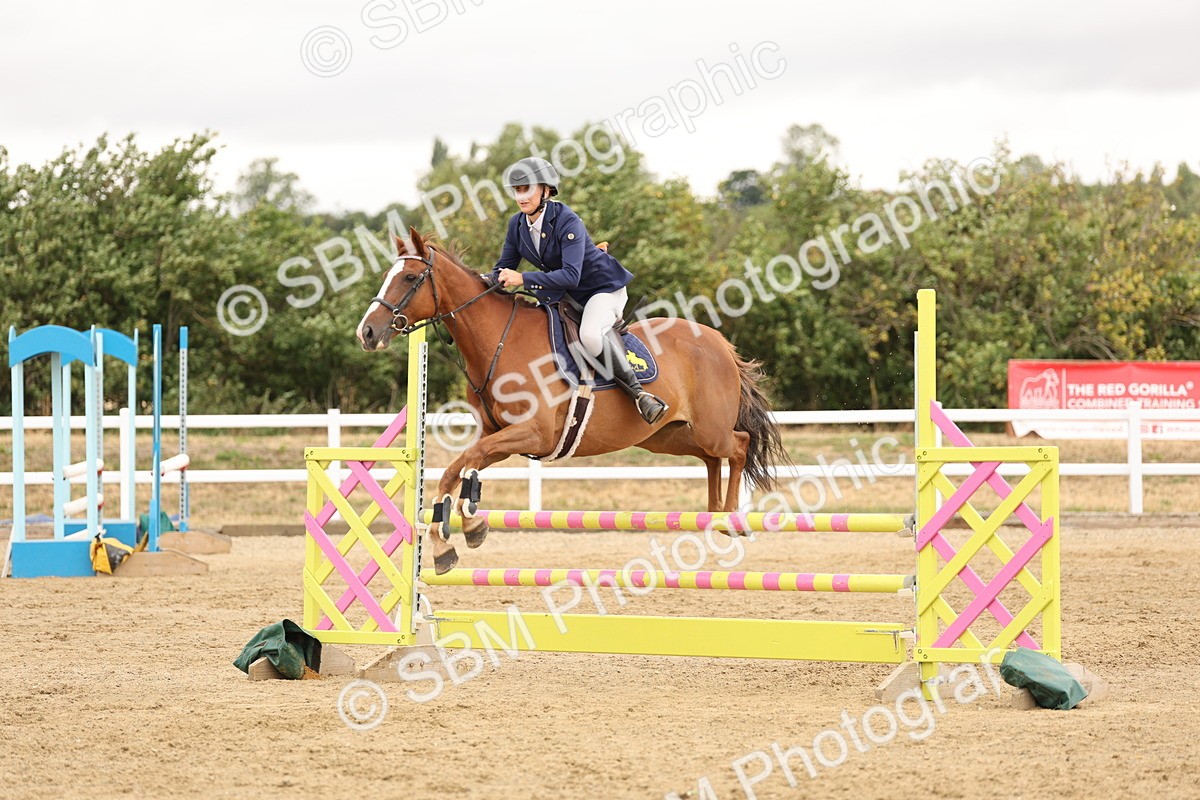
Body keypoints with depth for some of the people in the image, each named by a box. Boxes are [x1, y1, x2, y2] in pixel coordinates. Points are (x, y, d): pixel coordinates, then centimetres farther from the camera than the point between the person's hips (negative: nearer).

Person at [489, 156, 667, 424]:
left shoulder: (567, 221, -27)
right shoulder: (517, 224, -5)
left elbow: (571, 276, -36)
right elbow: (504, 267, 6)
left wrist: (523, 279, -42)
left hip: (604, 286, -8)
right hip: (562, 294, 8)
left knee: (590, 335, -36)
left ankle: (638, 392, -25)